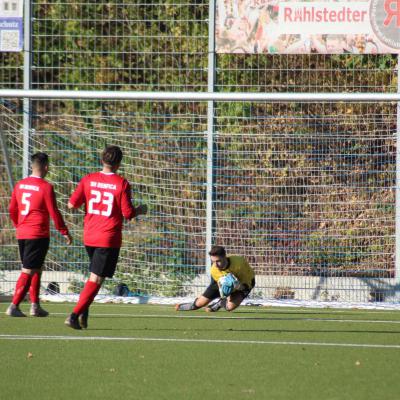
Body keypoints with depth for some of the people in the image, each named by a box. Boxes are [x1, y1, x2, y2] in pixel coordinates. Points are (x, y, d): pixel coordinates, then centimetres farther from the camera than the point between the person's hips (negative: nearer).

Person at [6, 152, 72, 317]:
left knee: (36, 269, 18)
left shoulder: (19, 185, 7)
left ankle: (35, 305, 20)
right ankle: (14, 306, -9)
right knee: (28, 271, -5)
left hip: (22, 234, 7)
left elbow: (12, 210, 15)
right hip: (38, 235, -7)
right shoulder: (46, 187, -12)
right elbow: (54, 213, -11)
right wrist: (64, 232, -1)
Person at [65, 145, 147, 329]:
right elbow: (128, 213, -10)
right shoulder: (121, 184, -10)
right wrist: (141, 210, 10)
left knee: (95, 276, 23)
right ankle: (74, 315, -12)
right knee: (96, 279, -2)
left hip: (89, 237, 5)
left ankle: (84, 311, 9)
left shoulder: (88, 180, 0)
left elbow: (71, 205, 0)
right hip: (109, 238, -5)